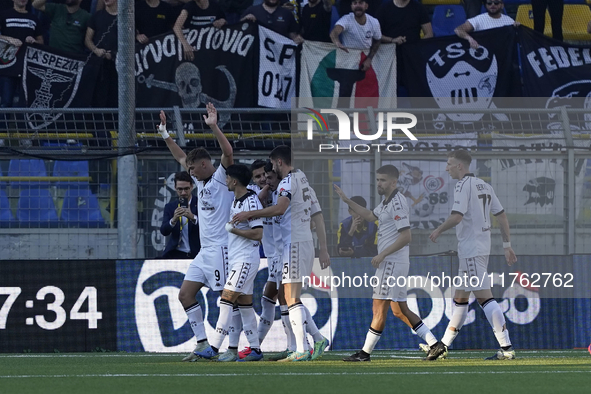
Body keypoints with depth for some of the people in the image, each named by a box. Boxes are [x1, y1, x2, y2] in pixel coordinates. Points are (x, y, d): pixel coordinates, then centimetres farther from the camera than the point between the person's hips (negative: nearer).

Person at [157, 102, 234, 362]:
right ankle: (202, 343, 7)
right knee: (185, 294, 5)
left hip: (220, 249, -9)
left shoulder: (222, 178, -6)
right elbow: (181, 157, 31)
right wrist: (165, 134, 33)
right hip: (204, 250, 9)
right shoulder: (201, 180, 18)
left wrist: (214, 127, -30)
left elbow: (228, 153, -25)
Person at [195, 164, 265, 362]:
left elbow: (258, 234, -21)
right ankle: (255, 349, 13)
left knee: (227, 300, -15)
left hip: (246, 260, -10)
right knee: (244, 304, 10)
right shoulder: (236, 200, 14)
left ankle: (214, 348, -20)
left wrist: (233, 229, -17)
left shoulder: (251, 202, -16)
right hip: (235, 259, 10)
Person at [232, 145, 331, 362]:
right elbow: (318, 217, 20)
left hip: (294, 244, -9)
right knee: (293, 299, 15)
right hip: (307, 243, 9)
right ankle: (318, 338, 11)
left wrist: (250, 214, -21)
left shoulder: (289, 180, -8)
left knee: (292, 299, -11)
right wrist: (323, 250, 20)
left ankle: (301, 350, -15)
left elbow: (280, 208, -26)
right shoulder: (304, 181, 20)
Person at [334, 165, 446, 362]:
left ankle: (365, 353, -3)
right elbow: (370, 215, 35)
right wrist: (346, 200, 31)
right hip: (390, 263, 11)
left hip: (392, 263, -11)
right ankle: (435, 344, 10)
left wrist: (382, 255, -20)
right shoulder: (386, 202, 16)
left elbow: (405, 236, -21)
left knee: (379, 309, -6)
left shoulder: (397, 202, -16)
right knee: (403, 308, 11)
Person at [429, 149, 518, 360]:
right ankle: (443, 345, 26)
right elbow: (502, 216, 14)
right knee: (460, 298, 17)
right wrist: (507, 245, 17)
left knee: (484, 297, -14)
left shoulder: (463, 185, -11)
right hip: (483, 247, 10)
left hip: (471, 251, -10)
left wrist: (439, 230, -5)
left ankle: (506, 348, -21)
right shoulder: (484, 186, 14)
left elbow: (457, 216, -22)